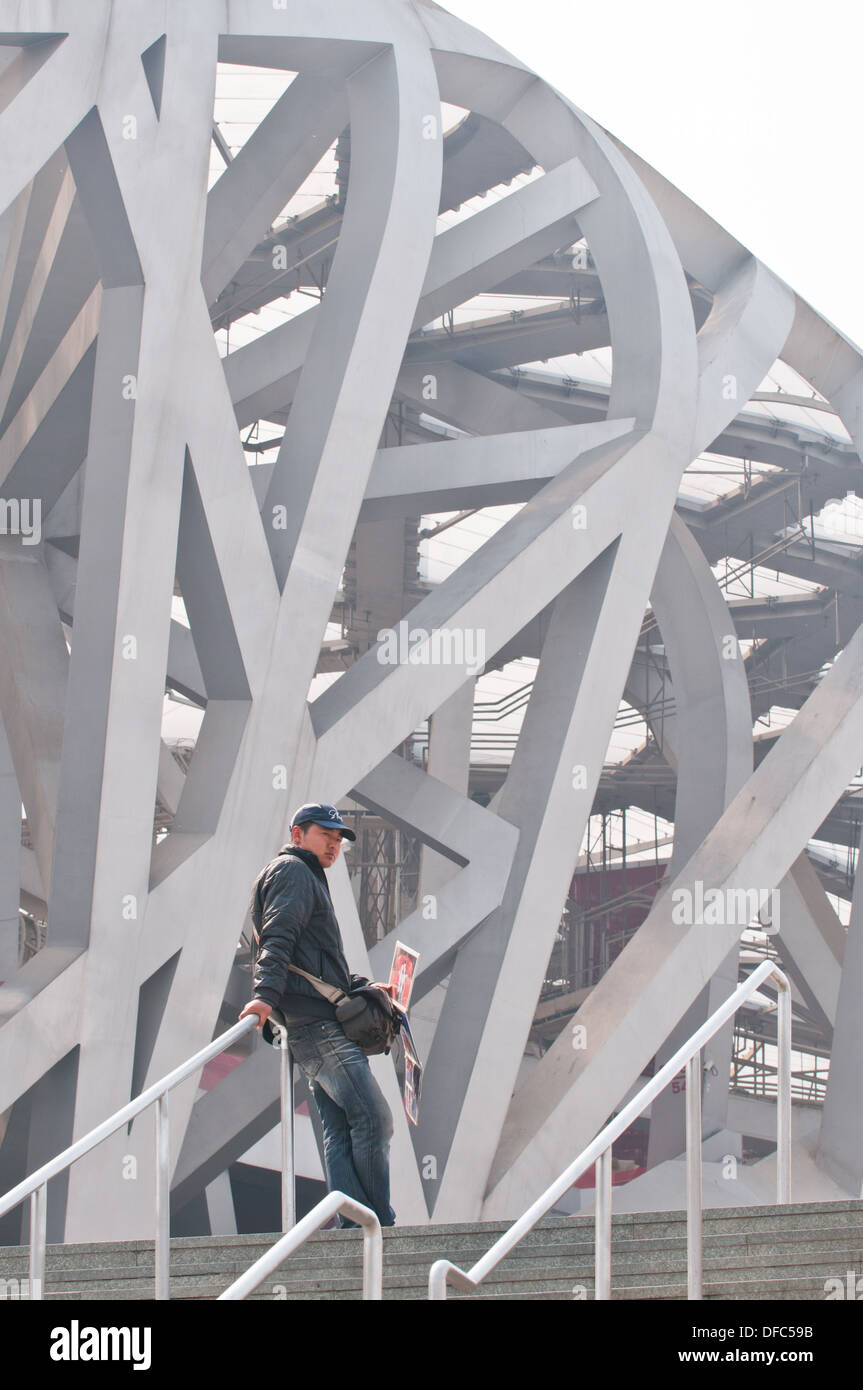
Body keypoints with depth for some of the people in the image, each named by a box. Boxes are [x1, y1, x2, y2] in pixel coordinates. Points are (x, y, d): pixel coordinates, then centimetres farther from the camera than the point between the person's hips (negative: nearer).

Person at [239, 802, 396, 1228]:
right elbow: (278, 937, -16)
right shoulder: (291, 872, 0)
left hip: (319, 1025, 11)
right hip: (316, 1022, -11)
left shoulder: (308, 878, 32)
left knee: (341, 1130, 2)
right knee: (373, 1116, -14)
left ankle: (354, 1225, -4)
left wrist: (364, 986, 23)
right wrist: (265, 993, -29)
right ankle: (380, 1223, -14)